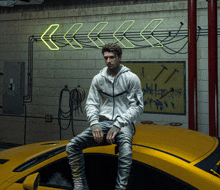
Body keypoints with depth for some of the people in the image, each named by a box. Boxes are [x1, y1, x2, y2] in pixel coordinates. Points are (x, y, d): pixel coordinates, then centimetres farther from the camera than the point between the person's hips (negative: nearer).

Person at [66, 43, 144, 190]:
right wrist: (94, 123, -9)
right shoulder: (98, 79, 14)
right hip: (103, 122, 4)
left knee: (126, 150, -38)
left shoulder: (131, 78, 1)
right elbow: (91, 103, 12)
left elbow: (138, 106, -4)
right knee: (73, 145, -16)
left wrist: (118, 124, -16)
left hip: (124, 124, -4)